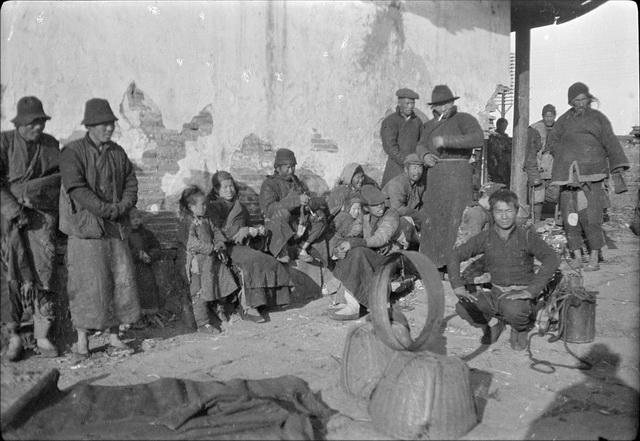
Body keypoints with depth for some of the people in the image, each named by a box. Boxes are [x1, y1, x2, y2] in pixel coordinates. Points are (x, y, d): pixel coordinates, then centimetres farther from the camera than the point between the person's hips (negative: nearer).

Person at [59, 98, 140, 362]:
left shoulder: (118, 153, 11)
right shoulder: (73, 153, -6)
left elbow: (131, 182, 9)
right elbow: (76, 188, -17)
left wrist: (123, 206, -10)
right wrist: (106, 209, -20)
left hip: (116, 229, 5)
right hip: (85, 228, -5)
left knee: (120, 281, 6)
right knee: (86, 285, -2)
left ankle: (114, 337, 18)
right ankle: (82, 344, 10)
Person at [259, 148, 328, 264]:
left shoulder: (299, 183, 13)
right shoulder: (269, 184, -7)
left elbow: (311, 202, 6)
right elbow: (269, 208, -25)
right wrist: (296, 200, -32)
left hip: (298, 226, 5)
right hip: (276, 227, -5)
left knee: (320, 216, -12)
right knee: (283, 213, -35)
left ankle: (303, 250, -2)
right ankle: (280, 253, -17)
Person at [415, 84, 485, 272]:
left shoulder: (464, 119, -3)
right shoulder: (431, 124, 17)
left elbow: (478, 139, -19)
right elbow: (420, 145, 21)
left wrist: (447, 140, -22)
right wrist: (425, 155, -4)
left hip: (457, 173, -6)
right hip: (435, 174, 7)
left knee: (457, 217, -9)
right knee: (433, 217, 8)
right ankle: (436, 261, 19)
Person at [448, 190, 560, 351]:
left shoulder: (527, 237, -9)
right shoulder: (485, 238, 0)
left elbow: (552, 259, -22)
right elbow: (456, 255, 1)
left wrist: (531, 290, -30)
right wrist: (458, 286, -12)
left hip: (521, 296, -3)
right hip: (495, 295, 4)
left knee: (513, 310, -37)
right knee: (462, 306, -19)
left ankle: (520, 329, 2)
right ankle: (493, 323, 12)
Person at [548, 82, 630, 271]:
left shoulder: (598, 117, 9)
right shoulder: (564, 119, 12)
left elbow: (611, 143, 4)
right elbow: (551, 140, 21)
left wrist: (618, 168, -6)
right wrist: (565, 158, 6)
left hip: (592, 175, -2)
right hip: (568, 176, 2)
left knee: (591, 218, -9)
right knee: (570, 218, 0)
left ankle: (594, 259, 1)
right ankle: (577, 256, 11)